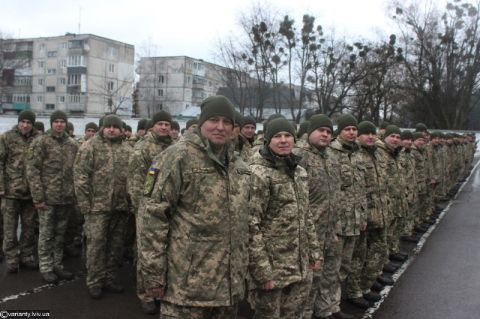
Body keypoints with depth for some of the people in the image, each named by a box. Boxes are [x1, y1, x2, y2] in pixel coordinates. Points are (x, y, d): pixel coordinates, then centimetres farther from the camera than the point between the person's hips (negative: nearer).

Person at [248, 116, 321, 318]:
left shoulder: (300, 172, 10)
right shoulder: (258, 173, -14)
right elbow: (251, 225, -18)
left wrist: (314, 252, 14)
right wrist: (262, 270, -20)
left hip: (300, 266, 7)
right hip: (272, 266, -7)